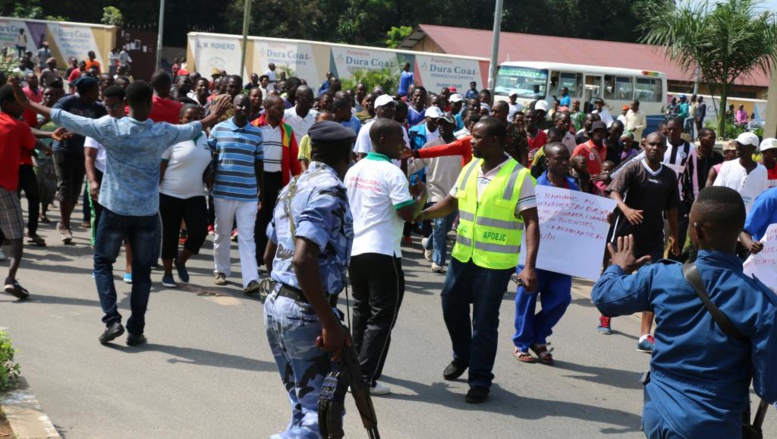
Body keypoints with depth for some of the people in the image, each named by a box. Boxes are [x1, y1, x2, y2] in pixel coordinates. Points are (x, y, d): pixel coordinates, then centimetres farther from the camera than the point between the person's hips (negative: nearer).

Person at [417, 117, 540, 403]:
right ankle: (462, 357, 44)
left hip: (495, 263, -6)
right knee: (452, 308, 18)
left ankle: (480, 381, 16)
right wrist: (423, 214, -1)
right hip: (462, 256, 6)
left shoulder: (520, 177, -13)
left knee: (484, 323, 2)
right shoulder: (469, 170, 6)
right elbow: (451, 203, 16)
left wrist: (530, 266, -23)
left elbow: (531, 223, -15)